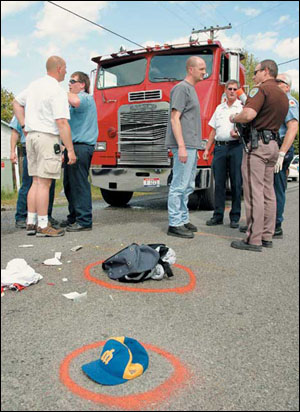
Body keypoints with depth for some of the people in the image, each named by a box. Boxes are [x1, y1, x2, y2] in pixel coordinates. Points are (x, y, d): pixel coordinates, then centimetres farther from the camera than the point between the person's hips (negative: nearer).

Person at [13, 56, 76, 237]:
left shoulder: (35, 85, 14)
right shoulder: (58, 91, -12)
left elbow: (16, 103, 25)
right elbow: (62, 122, -19)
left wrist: (25, 127, 21)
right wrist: (70, 150, -17)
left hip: (32, 136, 8)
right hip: (48, 137, -8)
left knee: (36, 182, 11)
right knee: (44, 183, -6)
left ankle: (31, 223, 13)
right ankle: (43, 226, -1)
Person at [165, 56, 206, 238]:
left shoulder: (191, 89, 22)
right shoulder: (182, 88, -7)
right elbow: (175, 118, -16)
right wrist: (181, 146, -23)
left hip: (191, 146, 10)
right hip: (184, 146, -10)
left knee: (187, 186, 13)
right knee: (179, 186, -7)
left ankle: (183, 220, 22)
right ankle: (175, 224, -2)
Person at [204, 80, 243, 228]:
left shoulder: (243, 107, 7)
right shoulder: (219, 108, 19)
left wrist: (239, 132, -20)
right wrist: (207, 149, 13)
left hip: (236, 147, -3)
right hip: (219, 147, 4)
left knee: (236, 183, -1)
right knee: (219, 183, 3)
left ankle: (235, 217, 6)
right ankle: (218, 215, 10)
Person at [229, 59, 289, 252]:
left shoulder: (262, 89, -8)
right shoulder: (283, 96, 22)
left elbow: (249, 115, -24)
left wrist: (234, 118, -3)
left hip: (257, 143, -9)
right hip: (273, 144, 9)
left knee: (254, 193, -8)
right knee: (268, 192, 11)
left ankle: (253, 239, -5)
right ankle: (267, 236, 18)